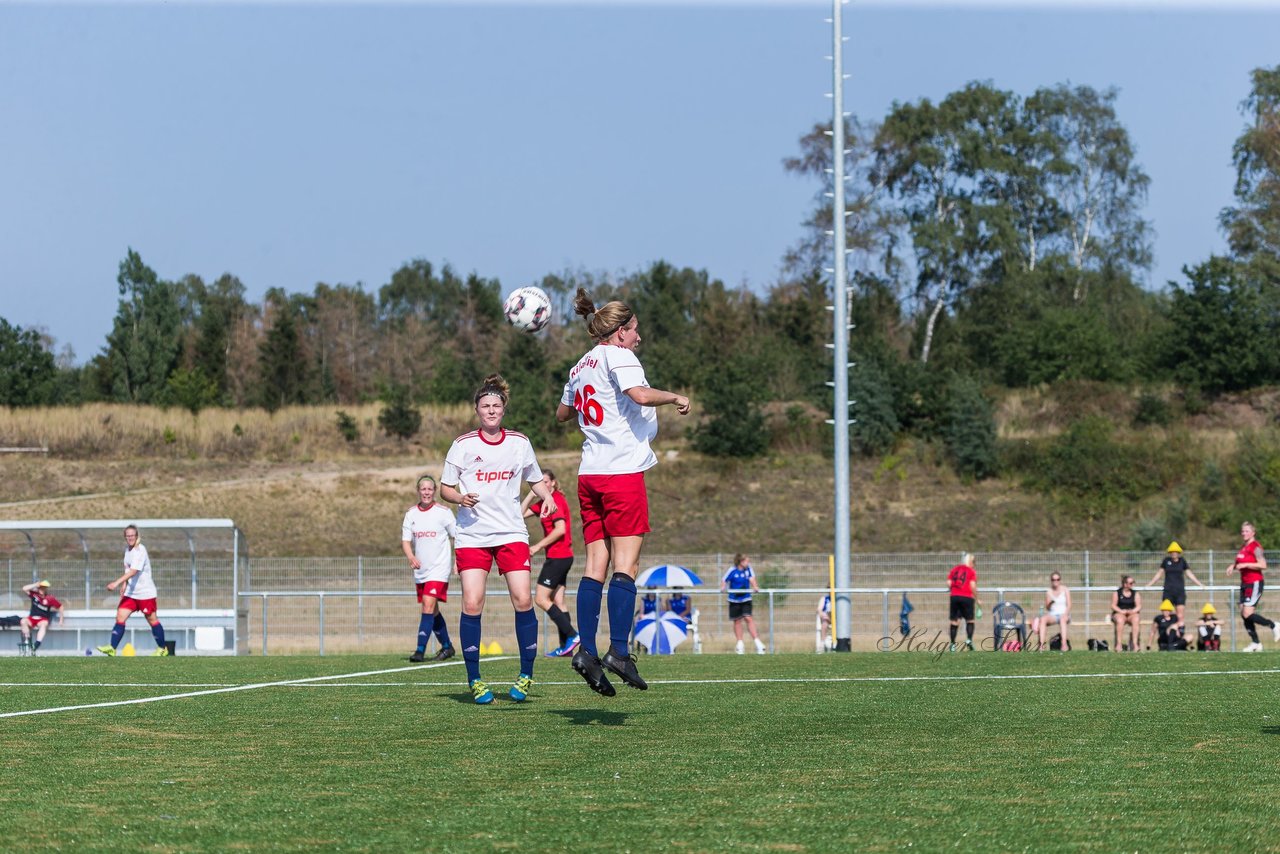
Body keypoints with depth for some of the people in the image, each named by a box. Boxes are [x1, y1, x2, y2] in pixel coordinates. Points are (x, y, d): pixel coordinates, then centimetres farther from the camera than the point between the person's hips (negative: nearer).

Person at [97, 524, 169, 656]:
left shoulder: (140, 551, -19)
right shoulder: (127, 549, 7)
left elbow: (133, 571, -30)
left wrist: (117, 583, -37)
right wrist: (124, 585, 17)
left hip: (145, 592, -7)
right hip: (130, 592, 7)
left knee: (152, 620, 4)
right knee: (120, 617, -6)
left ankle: (162, 649, 19)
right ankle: (112, 648, -11)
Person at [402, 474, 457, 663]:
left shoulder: (443, 512, -5)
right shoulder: (411, 513, 6)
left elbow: (457, 536, 1)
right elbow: (405, 540, 5)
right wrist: (410, 556, -15)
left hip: (439, 568, -6)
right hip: (420, 570, 6)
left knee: (428, 605, -18)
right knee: (433, 611, 13)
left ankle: (420, 650, -22)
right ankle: (447, 647, 28)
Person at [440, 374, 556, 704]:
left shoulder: (520, 443, 8)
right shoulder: (463, 445, 2)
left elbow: (537, 479, 20)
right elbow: (445, 488, 7)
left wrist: (547, 497, -1)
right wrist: (461, 498, -14)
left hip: (511, 533, 1)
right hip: (472, 535, -1)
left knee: (523, 600, -11)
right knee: (472, 603, -11)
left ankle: (526, 676, 3)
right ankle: (475, 680, 1)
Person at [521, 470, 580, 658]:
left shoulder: (556, 500, -12)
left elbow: (560, 529, -21)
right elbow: (522, 513, 17)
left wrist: (538, 546, -16)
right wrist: (532, 493, 9)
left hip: (557, 556, -10)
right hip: (563, 557, 10)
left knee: (540, 599, -8)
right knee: (557, 602, 8)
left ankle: (571, 635, -11)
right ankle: (566, 647, 7)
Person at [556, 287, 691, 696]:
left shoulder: (580, 367, 18)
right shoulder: (617, 356, -5)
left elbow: (562, 413, 31)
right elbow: (640, 394, -23)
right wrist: (674, 397, -7)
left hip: (589, 474, 7)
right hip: (623, 471, -7)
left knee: (596, 566, 3)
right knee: (625, 565, -8)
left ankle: (587, 650, -7)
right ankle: (618, 651, -16)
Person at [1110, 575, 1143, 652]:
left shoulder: (1136, 594, 12)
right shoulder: (1116, 593, 7)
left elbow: (1139, 606, 2)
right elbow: (1113, 606, -1)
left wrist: (1132, 611, -18)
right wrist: (1121, 611, -19)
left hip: (1132, 613, 2)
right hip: (1119, 614, -2)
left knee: (1136, 619, -34)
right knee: (1120, 620, -37)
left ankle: (1135, 643, -41)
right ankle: (1118, 644, -41)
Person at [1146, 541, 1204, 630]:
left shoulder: (1182, 561, 6)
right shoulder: (1166, 560, 5)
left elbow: (1189, 573, 14)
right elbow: (1159, 573, 12)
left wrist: (1199, 584, 12)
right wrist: (1150, 584, 13)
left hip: (1180, 590, 0)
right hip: (1168, 590, 0)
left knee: (1180, 610, -6)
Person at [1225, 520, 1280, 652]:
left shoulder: (1256, 547, -11)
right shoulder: (1243, 548, 15)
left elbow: (1263, 565, -21)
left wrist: (1245, 565, -22)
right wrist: (1233, 566, 9)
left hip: (1254, 583, -9)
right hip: (1245, 584, 9)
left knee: (1248, 614, -16)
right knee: (1243, 614, 4)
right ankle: (1256, 643, 10)